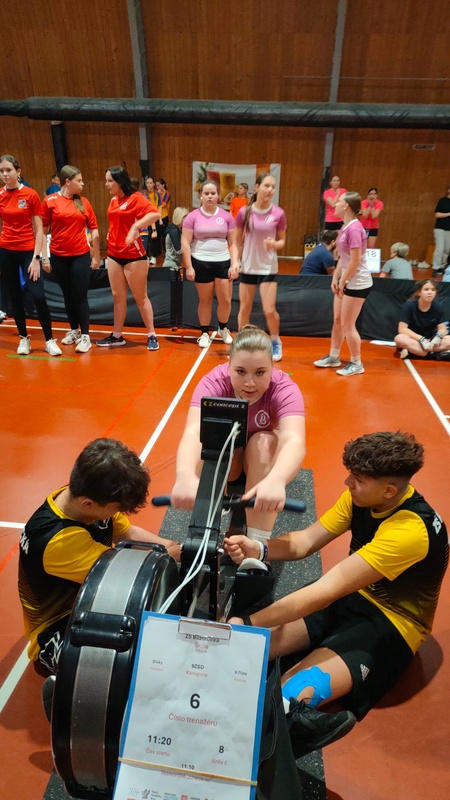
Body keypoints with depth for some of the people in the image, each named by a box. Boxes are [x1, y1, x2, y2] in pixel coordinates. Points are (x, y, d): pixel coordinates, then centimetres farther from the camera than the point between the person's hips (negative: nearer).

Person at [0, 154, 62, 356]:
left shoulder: (31, 195, -4)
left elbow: (39, 229, -5)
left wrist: (36, 257, -10)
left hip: (28, 251, -3)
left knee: (38, 296, -12)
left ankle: (49, 340, 2)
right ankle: (24, 338, 21)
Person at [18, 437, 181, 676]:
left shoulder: (81, 496, -15)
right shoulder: (59, 539, -38)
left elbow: (129, 534, -1)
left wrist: (173, 546, -15)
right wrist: (174, 554, -22)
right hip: (59, 628, -7)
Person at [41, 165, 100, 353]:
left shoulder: (84, 202, 3)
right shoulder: (50, 201, -2)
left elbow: (94, 231, 7)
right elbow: (43, 231, 0)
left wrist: (96, 256, 6)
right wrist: (44, 257, -4)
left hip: (81, 256, 0)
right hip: (58, 257, 0)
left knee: (80, 296, -2)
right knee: (67, 295, 12)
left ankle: (85, 335, 3)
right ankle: (74, 330, 25)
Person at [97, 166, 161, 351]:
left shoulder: (136, 198, -11)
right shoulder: (113, 200, 10)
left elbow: (155, 213, -26)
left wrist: (135, 227, -34)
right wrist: (111, 241, 16)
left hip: (134, 256, -7)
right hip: (114, 256, 7)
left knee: (140, 297, 1)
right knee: (118, 296, 11)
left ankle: (151, 335, 13)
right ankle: (117, 336, 19)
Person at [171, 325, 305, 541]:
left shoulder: (284, 389, -29)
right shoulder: (214, 382, -29)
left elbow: (294, 440, -47)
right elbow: (193, 431, -46)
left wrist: (276, 480, -69)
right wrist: (185, 475, -67)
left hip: (262, 458, 1)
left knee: (264, 442, -33)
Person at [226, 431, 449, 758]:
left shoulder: (411, 530, -30)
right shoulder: (362, 496, -7)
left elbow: (325, 591, -33)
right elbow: (307, 540, -5)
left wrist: (246, 623, -32)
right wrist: (259, 550, -25)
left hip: (389, 624, -7)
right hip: (352, 596, 7)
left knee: (289, 699, -30)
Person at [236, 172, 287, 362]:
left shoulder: (278, 213, -7)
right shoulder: (244, 212, -5)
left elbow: (282, 240, 2)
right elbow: (239, 241, 4)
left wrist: (274, 244, -19)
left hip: (268, 267, -1)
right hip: (247, 267, 1)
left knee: (269, 310, -5)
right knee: (244, 309, 9)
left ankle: (276, 342, 22)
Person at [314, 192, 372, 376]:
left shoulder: (354, 228, -20)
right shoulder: (345, 227, 9)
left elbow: (355, 261, -22)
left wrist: (343, 281, -14)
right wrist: (335, 279, 8)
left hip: (357, 283, -9)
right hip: (346, 281, 9)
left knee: (347, 324, -2)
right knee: (337, 320, 15)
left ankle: (356, 364, 13)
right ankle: (333, 357, 29)